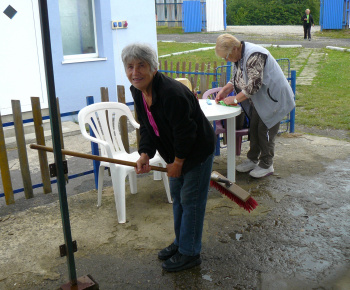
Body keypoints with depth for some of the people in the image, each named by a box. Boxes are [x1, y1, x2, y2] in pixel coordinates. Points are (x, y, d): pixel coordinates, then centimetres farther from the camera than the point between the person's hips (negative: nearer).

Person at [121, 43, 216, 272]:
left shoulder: (172, 93, -33)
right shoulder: (138, 92, -5)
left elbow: (185, 132, -27)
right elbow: (147, 127, 2)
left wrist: (178, 162, -17)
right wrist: (145, 154, -13)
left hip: (198, 150, -9)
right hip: (176, 153, 9)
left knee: (191, 201, 0)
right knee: (177, 195, 19)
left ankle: (190, 253, 16)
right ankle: (180, 242, 37)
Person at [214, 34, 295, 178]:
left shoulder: (254, 56, -28)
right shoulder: (239, 56, 4)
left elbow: (254, 84, -32)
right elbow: (236, 79, 14)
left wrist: (235, 99, -26)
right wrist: (224, 91, -1)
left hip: (272, 97, -9)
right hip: (258, 100, 9)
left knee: (265, 130, -3)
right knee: (254, 128, 13)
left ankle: (266, 165, 10)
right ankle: (252, 159, 26)